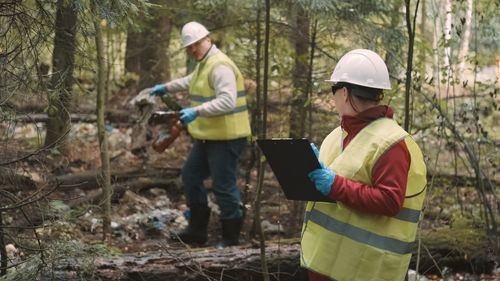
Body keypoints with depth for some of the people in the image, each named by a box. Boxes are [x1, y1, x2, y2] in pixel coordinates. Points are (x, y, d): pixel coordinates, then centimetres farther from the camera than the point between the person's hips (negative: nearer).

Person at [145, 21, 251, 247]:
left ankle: (231, 236, 8)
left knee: (223, 185, -6)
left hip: (226, 137, -11)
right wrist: (167, 87, 42)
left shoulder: (220, 66, -20)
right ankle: (197, 230, 27)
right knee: (191, 176, 18)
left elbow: (227, 101, -31)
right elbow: (191, 81, 38)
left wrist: (197, 111, -37)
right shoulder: (204, 64, 15)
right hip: (208, 136, 11)